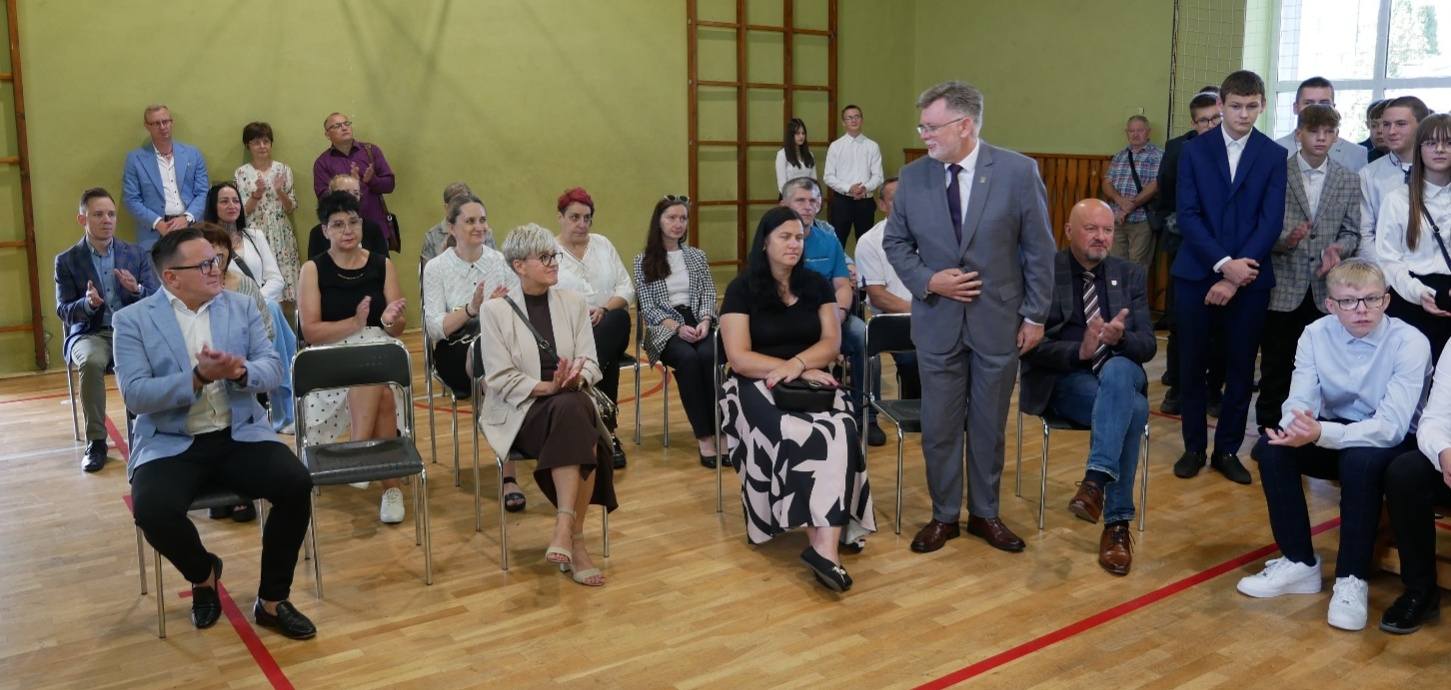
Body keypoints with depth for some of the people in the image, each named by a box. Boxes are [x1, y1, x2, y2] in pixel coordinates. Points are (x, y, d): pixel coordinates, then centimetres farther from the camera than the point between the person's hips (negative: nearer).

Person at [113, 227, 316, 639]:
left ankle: (271, 600, -3)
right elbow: (135, 395, -12)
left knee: (297, 484, -23)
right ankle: (204, 574, 6)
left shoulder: (241, 307, 8)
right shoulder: (132, 320, -1)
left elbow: (273, 370, 1)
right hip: (170, 445, -2)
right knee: (152, 510, -30)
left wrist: (241, 372, -22)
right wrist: (199, 377, -25)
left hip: (240, 436, 2)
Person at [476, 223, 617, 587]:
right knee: (570, 411, -34)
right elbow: (500, 379, -7)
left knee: (574, 409, -33)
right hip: (520, 409, -3)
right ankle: (574, 541, -32)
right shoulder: (495, 310, -1)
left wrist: (574, 379, -18)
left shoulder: (573, 302, 10)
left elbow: (590, 363, 5)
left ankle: (566, 530, -27)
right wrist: (548, 387, -20)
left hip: (571, 404, 4)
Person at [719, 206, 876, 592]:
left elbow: (831, 344, 4)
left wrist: (797, 364, -17)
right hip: (758, 385, -3)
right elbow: (739, 358, -9)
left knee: (840, 431, -31)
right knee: (800, 436, -36)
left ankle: (827, 544, -40)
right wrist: (802, 370, -16)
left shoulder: (816, 285, 12)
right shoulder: (741, 290, -1)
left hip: (812, 382, 3)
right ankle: (825, 541, -32)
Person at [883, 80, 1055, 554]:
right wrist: (926, 281, -10)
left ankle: (985, 514, 29)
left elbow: (1039, 249, -4)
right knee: (939, 426, 8)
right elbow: (895, 242, 7)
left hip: (999, 321, -1)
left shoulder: (1018, 171, -10)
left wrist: (1035, 314, -4)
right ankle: (944, 516, 25)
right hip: (937, 322, 2)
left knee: (989, 425, 12)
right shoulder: (913, 176, -2)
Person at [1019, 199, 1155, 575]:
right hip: (1065, 380, -3)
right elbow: (1031, 345, -8)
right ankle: (1118, 522, -28)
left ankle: (1096, 480, -40)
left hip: (1121, 373, 3)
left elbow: (1147, 345, 5)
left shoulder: (1131, 274, 12)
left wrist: (1120, 337, -19)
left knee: (1116, 370, -36)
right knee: (1132, 409, -32)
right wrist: (1078, 351, -25)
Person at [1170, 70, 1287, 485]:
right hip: (1196, 274, 0)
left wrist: (1236, 276, -14)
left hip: (1250, 278, 0)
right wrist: (1224, 263, -16)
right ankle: (1194, 447, 19)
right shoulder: (1194, 150, 3)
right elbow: (1187, 215, -5)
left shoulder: (1274, 155, 3)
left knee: (1241, 369, 6)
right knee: (1192, 365, 6)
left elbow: (1271, 222, -4)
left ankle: (1228, 450, 18)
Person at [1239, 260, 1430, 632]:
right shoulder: (1316, 334, -9)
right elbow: (1299, 402, -16)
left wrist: (1320, 434, -44)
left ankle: (1352, 579, -22)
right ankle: (1299, 563, -8)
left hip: (1393, 444, -4)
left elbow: (1391, 426, -29)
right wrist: (1298, 428, -42)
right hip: (1332, 434, 4)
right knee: (1270, 448, -23)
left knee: (1361, 460, -37)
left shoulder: (1410, 342, -21)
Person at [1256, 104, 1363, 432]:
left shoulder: (1349, 180, 8)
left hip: (1328, 291, 2)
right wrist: (1284, 240, -22)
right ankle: (1269, 434, 18)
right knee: (1276, 369, 6)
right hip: (1283, 288, -2)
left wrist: (1338, 248, -14)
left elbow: (1352, 233, 7)